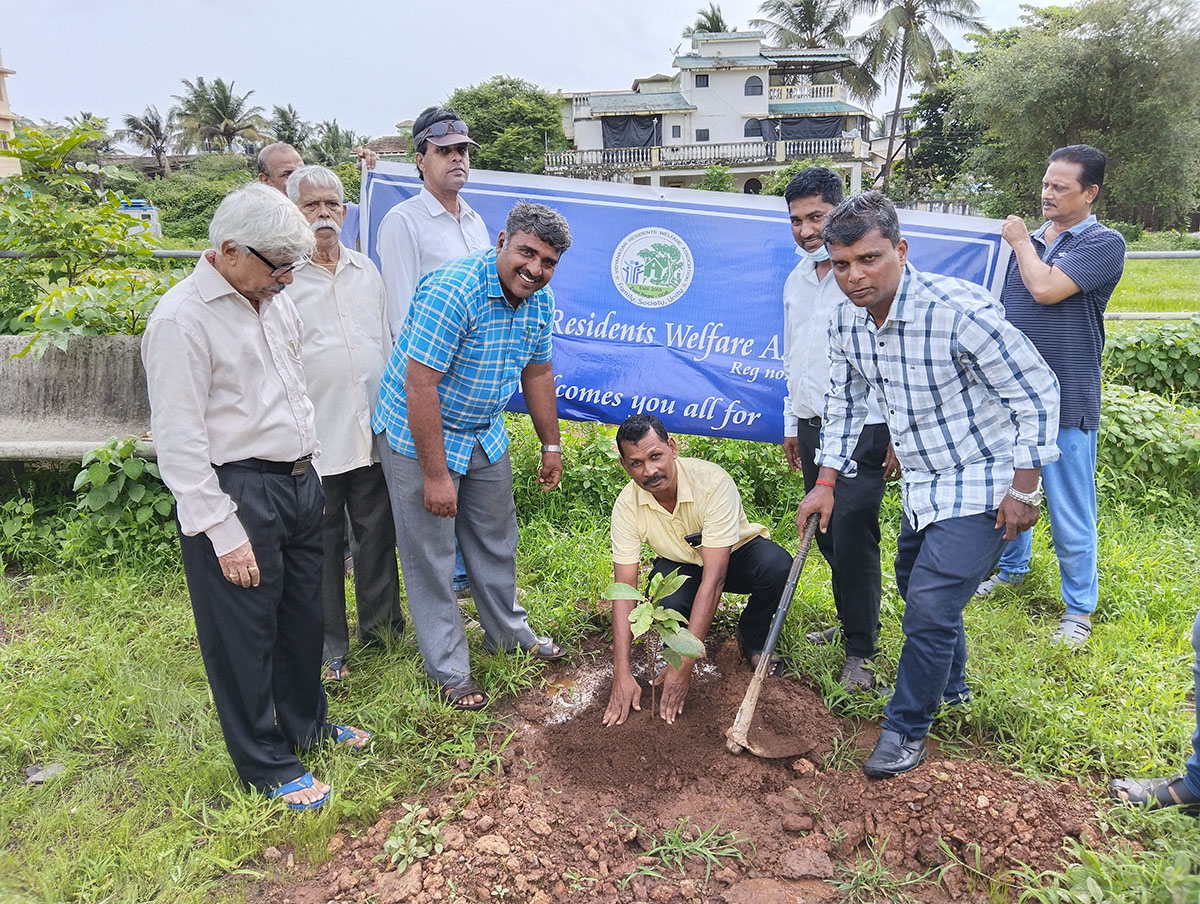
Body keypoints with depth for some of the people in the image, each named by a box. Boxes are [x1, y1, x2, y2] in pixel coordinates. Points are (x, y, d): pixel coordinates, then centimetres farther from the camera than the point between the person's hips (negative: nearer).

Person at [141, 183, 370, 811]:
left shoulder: (274, 300, 10)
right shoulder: (182, 319, -16)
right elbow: (179, 441, -19)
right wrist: (223, 533, -19)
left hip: (299, 482, 8)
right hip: (236, 495, -8)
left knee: (303, 614, 20)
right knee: (245, 634, 7)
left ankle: (307, 724, 41)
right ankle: (265, 765, 24)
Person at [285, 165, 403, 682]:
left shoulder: (366, 269, 12)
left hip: (374, 432, 5)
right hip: (315, 439, -4)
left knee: (378, 536, 14)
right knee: (322, 545, 7)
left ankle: (381, 627, 32)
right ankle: (329, 649, 22)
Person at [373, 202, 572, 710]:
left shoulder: (539, 300, -4)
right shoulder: (453, 291, -29)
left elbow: (537, 373, 10)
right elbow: (420, 385, -29)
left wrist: (551, 446, 13)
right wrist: (436, 475, -27)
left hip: (484, 434, 8)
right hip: (419, 435, -7)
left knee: (496, 537, 19)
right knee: (431, 554, 1)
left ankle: (509, 633, 39)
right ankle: (449, 670, 16)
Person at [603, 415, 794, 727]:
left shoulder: (713, 482, -35)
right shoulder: (627, 504, -23)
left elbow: (713, 578, -38)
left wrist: (685, 665, -41)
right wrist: (622, 675, -33)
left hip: (733, 556, -1)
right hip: (679, 564, 1)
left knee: (777, 565, -35)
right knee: (666, 606, -34)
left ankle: (753, 641, -4)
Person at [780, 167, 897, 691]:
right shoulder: (796, 281, 13)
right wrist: (792, 425, 21)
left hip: (863, 429, -7)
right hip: (813, 427, 7)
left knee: (852, 533, -8)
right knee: (827, 534, 12)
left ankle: (861, 651, 5)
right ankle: (850, 623, 30)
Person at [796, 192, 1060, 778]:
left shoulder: (959, 309, -27)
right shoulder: (847, 321, -6)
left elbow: (1036, 392, -18)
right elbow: (843, 402, 10)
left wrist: (1025, 489, -17)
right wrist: (825, 482, 8)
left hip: (982, 485, -8)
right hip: (923, 486, 8)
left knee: (929, 607, -11)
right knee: (915, 584, 24)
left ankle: (906, 729, 13)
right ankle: (951, 685, 50)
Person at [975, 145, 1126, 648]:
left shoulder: (1104, 244, -8)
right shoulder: (1029, 239, 11)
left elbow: (1045, 289, -22)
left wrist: (1020, 241, -5)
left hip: (1065, 403, -6)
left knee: (1070, 511, 2)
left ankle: (1079, 608, 18)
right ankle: (1011, 567, 41)